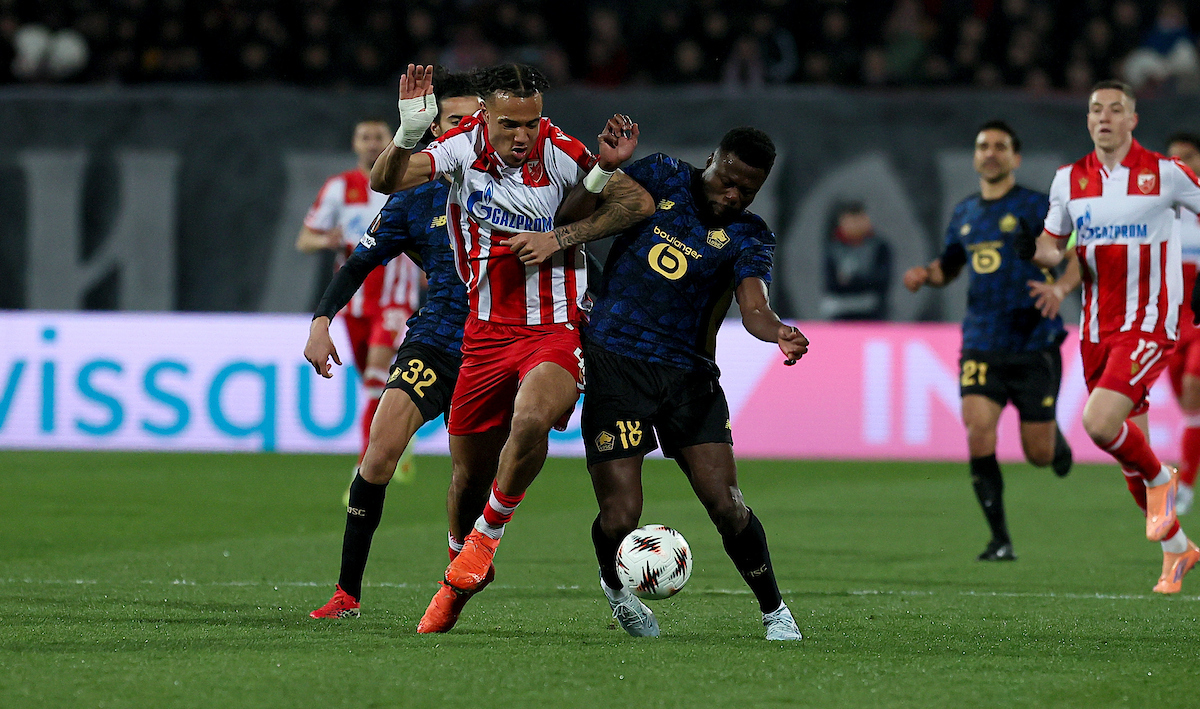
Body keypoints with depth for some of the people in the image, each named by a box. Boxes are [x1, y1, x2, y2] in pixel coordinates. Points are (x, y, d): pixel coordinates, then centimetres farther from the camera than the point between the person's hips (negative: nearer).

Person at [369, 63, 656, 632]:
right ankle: (459, 579, 35)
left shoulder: (560, 154, -12)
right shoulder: (464, 147, -6)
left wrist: (563, 235, -17)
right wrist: (409, 131, -34)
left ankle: (487, 536, -8)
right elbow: (385, 182, -15)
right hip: (485, 332, 3)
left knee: (530, 420, -33)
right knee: (468, 471, 9)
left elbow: (640, 203, -5)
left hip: (554, 333, -3)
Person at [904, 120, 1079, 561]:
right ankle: (1000, 540, -10)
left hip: (1034, 345, -3)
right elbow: (949, 265, 28)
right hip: (981, 343, 3)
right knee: (978, 429, -18)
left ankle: (1056, 438, 40)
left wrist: (1062, 287, -27)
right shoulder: (964, 214, 13)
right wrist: (926, 274, 5)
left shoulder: (1033, 207, -4)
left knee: (1038, 455, -1)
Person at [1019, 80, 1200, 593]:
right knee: (1130, 447, 9)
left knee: (1099, 422, -24)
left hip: (1148, 324, -5)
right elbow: (1052, 248, 14)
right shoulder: (1069, 180, 6)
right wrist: (1038, 252, -10)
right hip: (1096, 328, 5)